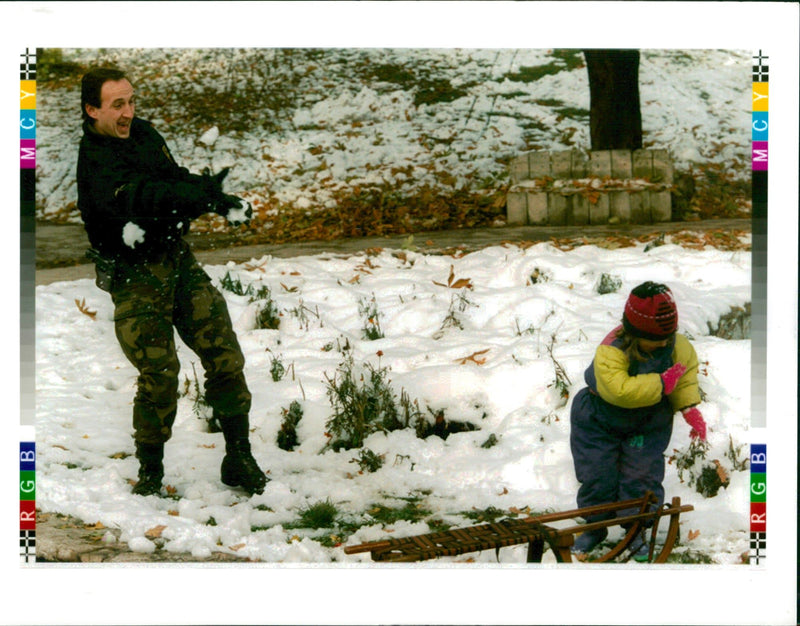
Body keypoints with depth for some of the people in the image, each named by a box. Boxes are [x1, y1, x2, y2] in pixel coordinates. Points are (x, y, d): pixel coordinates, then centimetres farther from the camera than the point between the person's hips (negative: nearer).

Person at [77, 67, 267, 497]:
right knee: (159, 374, -11)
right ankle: (150, 473, 8)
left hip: (178, 261, 6)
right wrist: (205, 195, -46)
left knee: (224, 356, -2)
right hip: (134, 277, -6)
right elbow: (139, 197, -33)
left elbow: (176, 183, 10)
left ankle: (239, 460, 9)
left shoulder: (145, 134, 7)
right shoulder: (93, 163, -18)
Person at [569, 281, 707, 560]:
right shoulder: (610, 353, -36)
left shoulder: (677, 346, -19)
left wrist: (690, 409, -13)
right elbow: (621, 391, -46)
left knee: (642, 477, 2)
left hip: (648, 423, 3)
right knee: (597, 476, 5)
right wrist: (662, 383, -39)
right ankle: (595, 528, 27)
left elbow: (687, 373, -1)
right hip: (600, 420, -3)